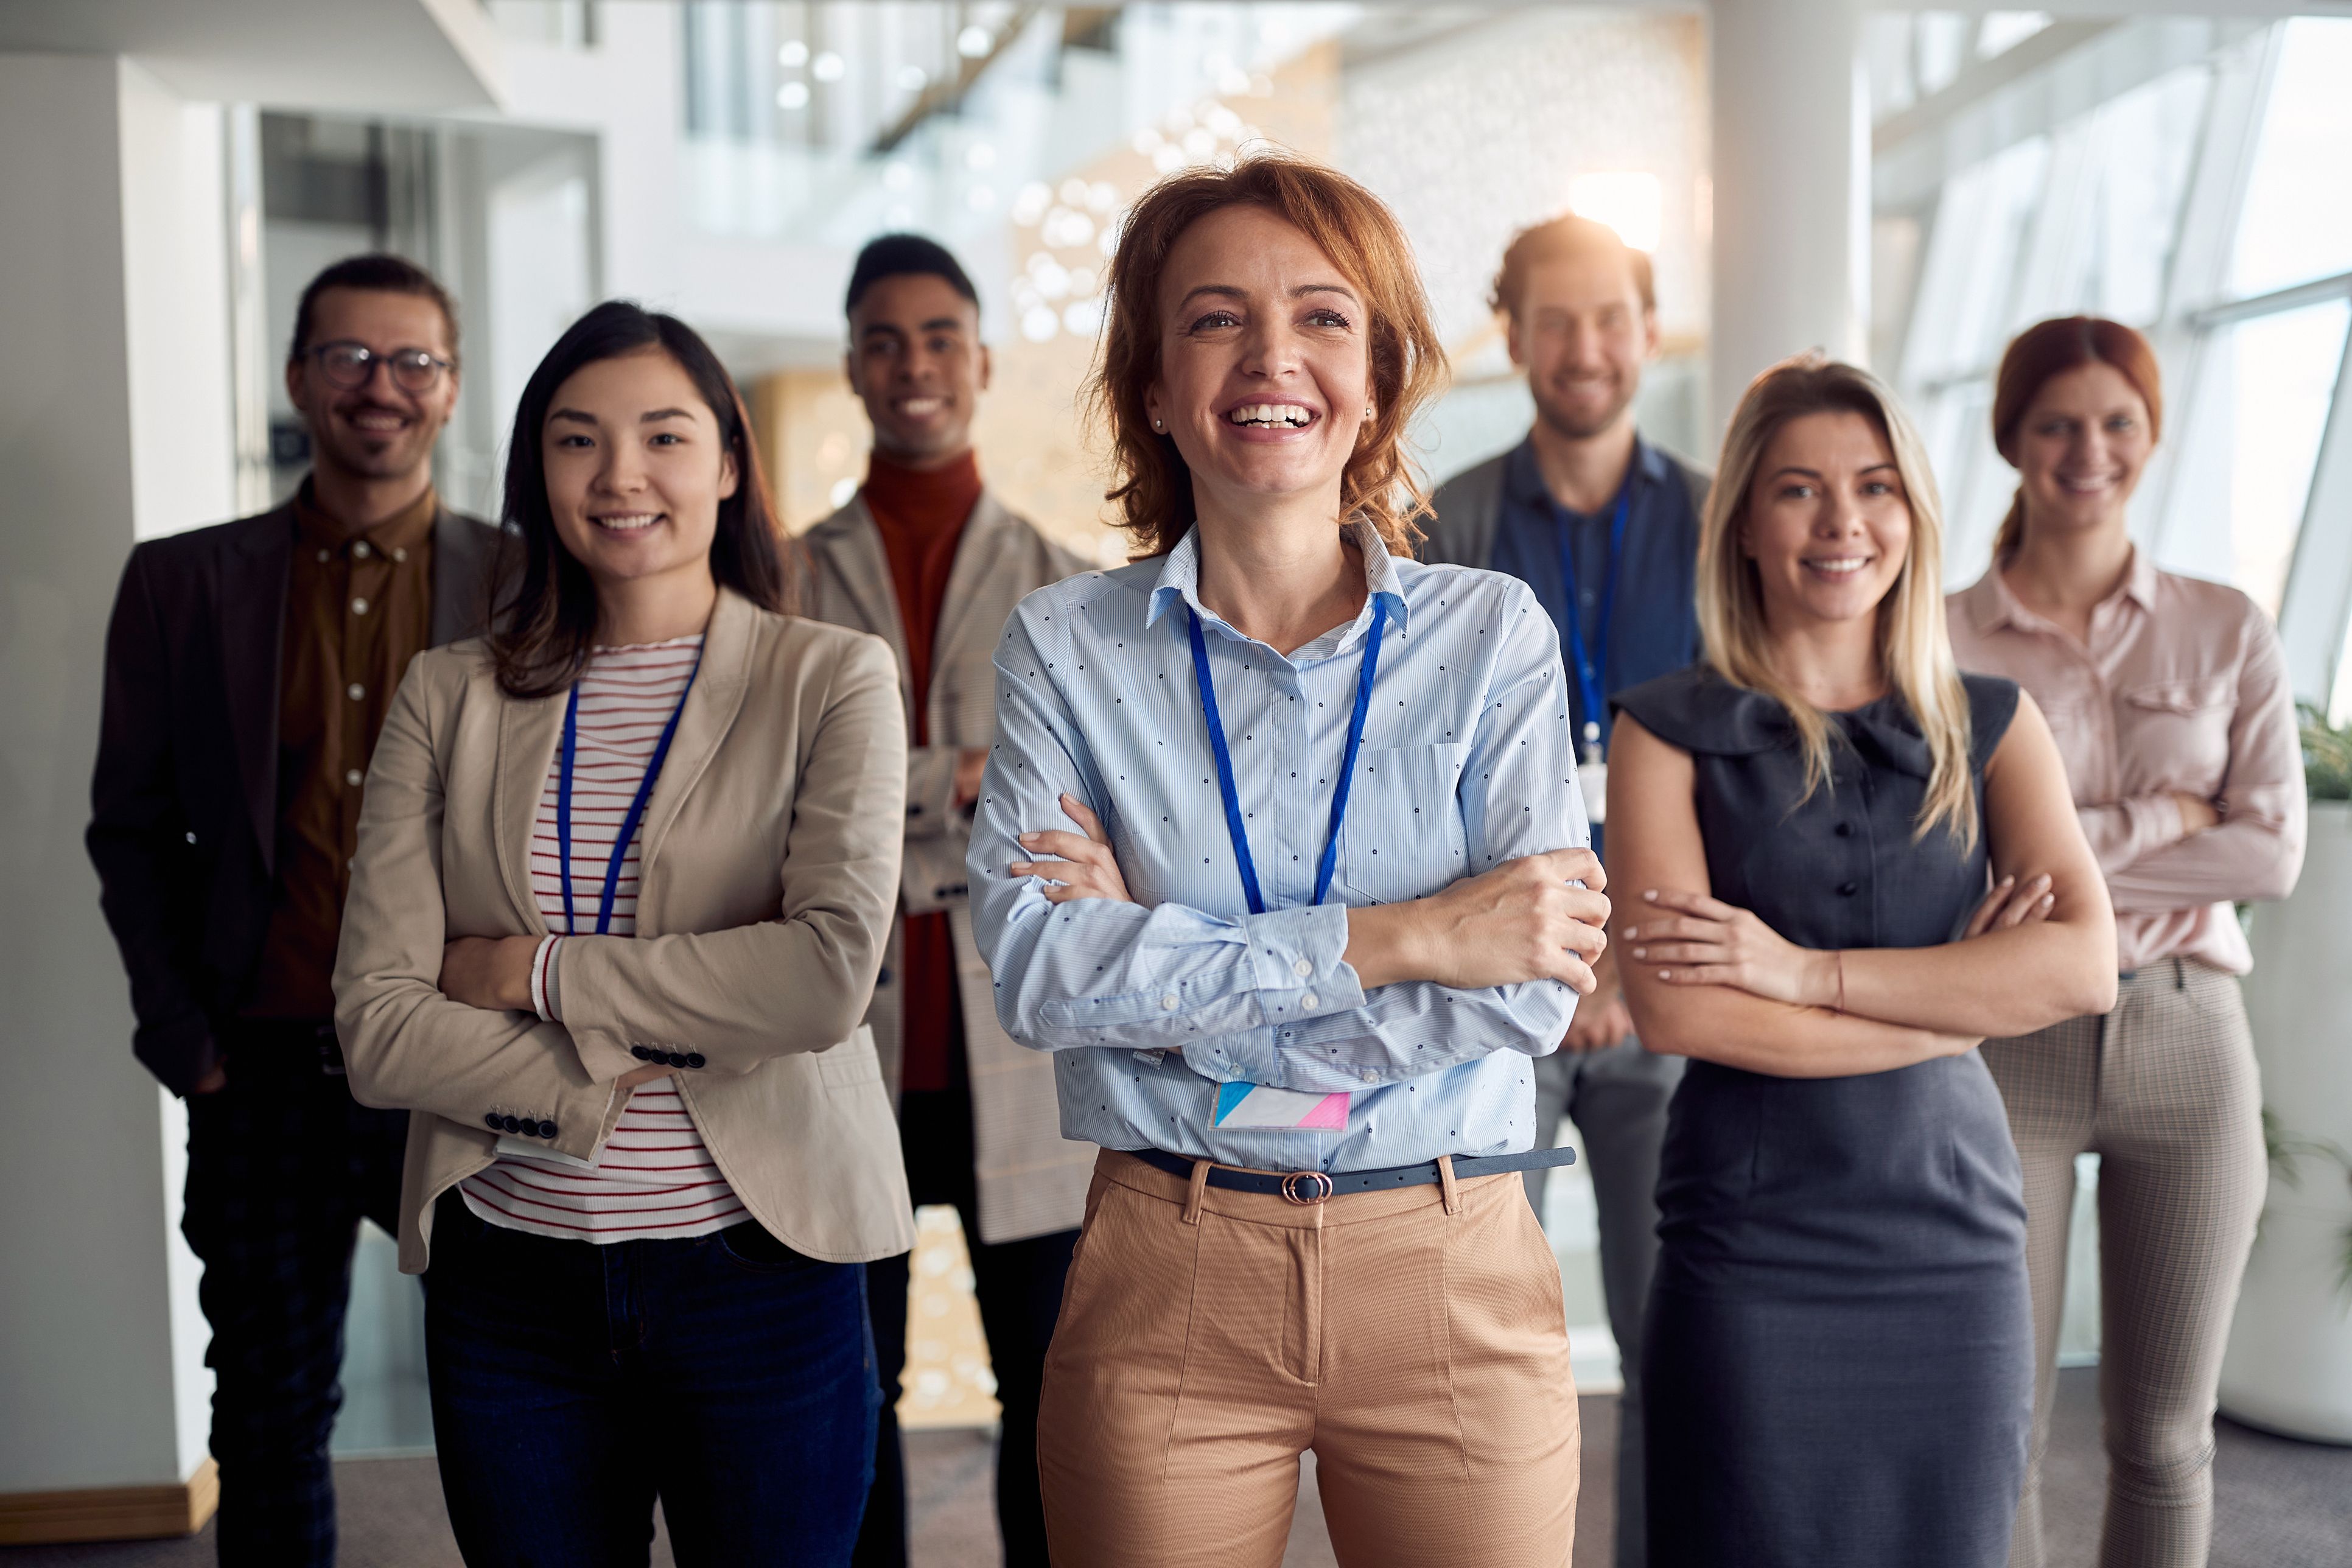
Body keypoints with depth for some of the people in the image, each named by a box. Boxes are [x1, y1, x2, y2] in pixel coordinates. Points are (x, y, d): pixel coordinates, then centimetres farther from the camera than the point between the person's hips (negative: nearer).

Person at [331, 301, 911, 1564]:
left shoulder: (831, 681, -2)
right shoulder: (449, 700, 5)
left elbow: (829, 975, -17)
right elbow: (376, 1027, -3)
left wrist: (539, 971, -12)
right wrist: (605, 1077, -14)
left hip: (758, 1268, -2)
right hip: (509, 1281, 2)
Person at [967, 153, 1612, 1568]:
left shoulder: (1494, 634, 0)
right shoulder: (1068, 645, 0)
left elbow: (1529, 994, -11)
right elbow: (1035, 969, -13)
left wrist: (1159, 959, -14)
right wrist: (1390, 939, -17)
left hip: (1451, 1276, 1)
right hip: (1166, 1280, 0)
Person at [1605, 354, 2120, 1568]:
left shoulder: (1990, 728, 8)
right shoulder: (1671, 730, 0)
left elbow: (2083, 967, -7)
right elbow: (1672, 1010, -12)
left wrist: (1809, 971, -14)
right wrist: (1958, 994, -8)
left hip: (1953, 1233, 3)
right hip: (1747, 1251, -2)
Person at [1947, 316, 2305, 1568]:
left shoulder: (2227, 632, 6)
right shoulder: (1945, 641, 0)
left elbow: (2275, 853, -4)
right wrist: (2163, 821, -10)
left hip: (2187, 1041, 2)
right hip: (2010, 1042, -2)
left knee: (2164, 1436, 11)